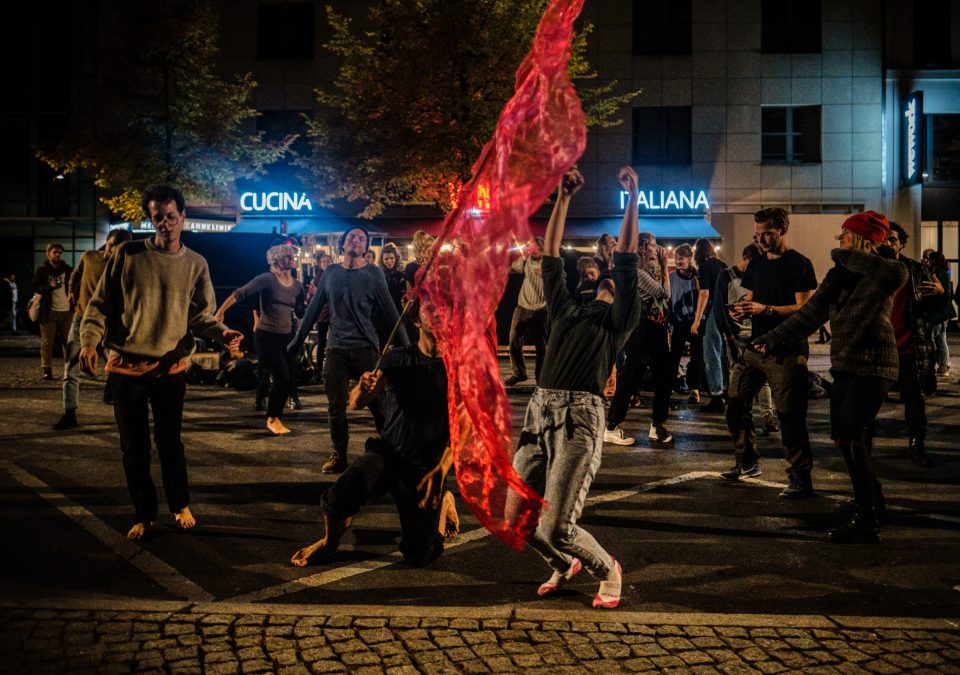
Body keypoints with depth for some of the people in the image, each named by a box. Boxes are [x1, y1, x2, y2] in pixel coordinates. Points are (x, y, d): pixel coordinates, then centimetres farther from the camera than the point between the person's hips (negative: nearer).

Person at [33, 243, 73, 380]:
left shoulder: (67, 270, 11)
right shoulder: (42, 270, 4)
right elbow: (36, 287, -2)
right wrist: (50, 287, -20)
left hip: (66, 311, 2)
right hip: (49, 311, -2)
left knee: (68, 341, 2)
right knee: (47, 342, -2)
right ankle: (46, 370, 1)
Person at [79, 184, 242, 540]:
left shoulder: (195, 264, 4)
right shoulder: (127, 255, 0)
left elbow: (201, 316, 1)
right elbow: (100, 304, 1)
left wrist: (223, 333, -20)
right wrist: (89, 340, -15)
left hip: (171, 367, 0)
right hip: (125, 366, 0)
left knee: (170, 442, 8)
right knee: (134, 446, 6)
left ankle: (180, 505, 28)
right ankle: (143, 514, 20)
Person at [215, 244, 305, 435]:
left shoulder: (297, 285, 8)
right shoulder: (267, 279, -11)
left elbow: (302, 312, 9)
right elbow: (240, 294, -15)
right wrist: (220, 312, -22)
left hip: (287, 336, 6)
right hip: (267, 336, -6)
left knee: (290, 379, 4)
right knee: (282, 377, -12)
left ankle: (277, 418, 22)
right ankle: (272, 418, 9)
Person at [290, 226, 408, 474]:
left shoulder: (373, 274, 1)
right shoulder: (331, 273, 10)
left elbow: (390, 312, 0)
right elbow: (314, 309, 16)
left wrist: (405, 346, -3)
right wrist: (298, 340, 17)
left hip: (366, 348, -3)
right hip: (336, 348, 3)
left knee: (378, 403, -4)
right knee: (336, 407, 4)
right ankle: (338, 455, 14)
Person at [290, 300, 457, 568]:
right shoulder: (398, 359, -1)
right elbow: (355, 404, -9)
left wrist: (440, 471, -21)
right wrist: (363, 388, -33)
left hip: (426, 466, -1)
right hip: (387, 452, 1)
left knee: (420, 556, -4)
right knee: (337, 500, -29)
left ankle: (443, 502, 28)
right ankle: (330, 542, 7)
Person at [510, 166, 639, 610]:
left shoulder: (618, 320, 12)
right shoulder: (566, 312, 24)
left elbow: (626, 260, 4)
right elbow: (551, 259, 21)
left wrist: (633, 198, 3)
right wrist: (563, 199, 17)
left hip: (579, 417, -5)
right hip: (539, 414, 6)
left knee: (556, 527, -13)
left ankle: (607, 570, 17)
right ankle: (564, 564, 32)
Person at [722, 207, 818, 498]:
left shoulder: (799, 264, -7)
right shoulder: (756, 264, 15)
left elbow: (804, 309, -14)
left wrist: (766, 309, -23)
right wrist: (742, 310, -2)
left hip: (786, 351, -7)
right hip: (755, 346, 8)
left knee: (789, 416, -8)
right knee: (736, 406, 9)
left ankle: (801, 478, -2)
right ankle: (747, 462, 26)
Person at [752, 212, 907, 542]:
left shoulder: (878, 276, -12)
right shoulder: (838, 275, 10)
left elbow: (897, 273, -37)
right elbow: (811, 313, 17)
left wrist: (848, 256, -25)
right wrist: (774, 338, 19)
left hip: (873, 367, -8)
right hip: (845, 365, 8)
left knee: (851, 437, -12)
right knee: (843, 437, 12)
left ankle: (867, 522, -6)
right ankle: (871, 501, 31)